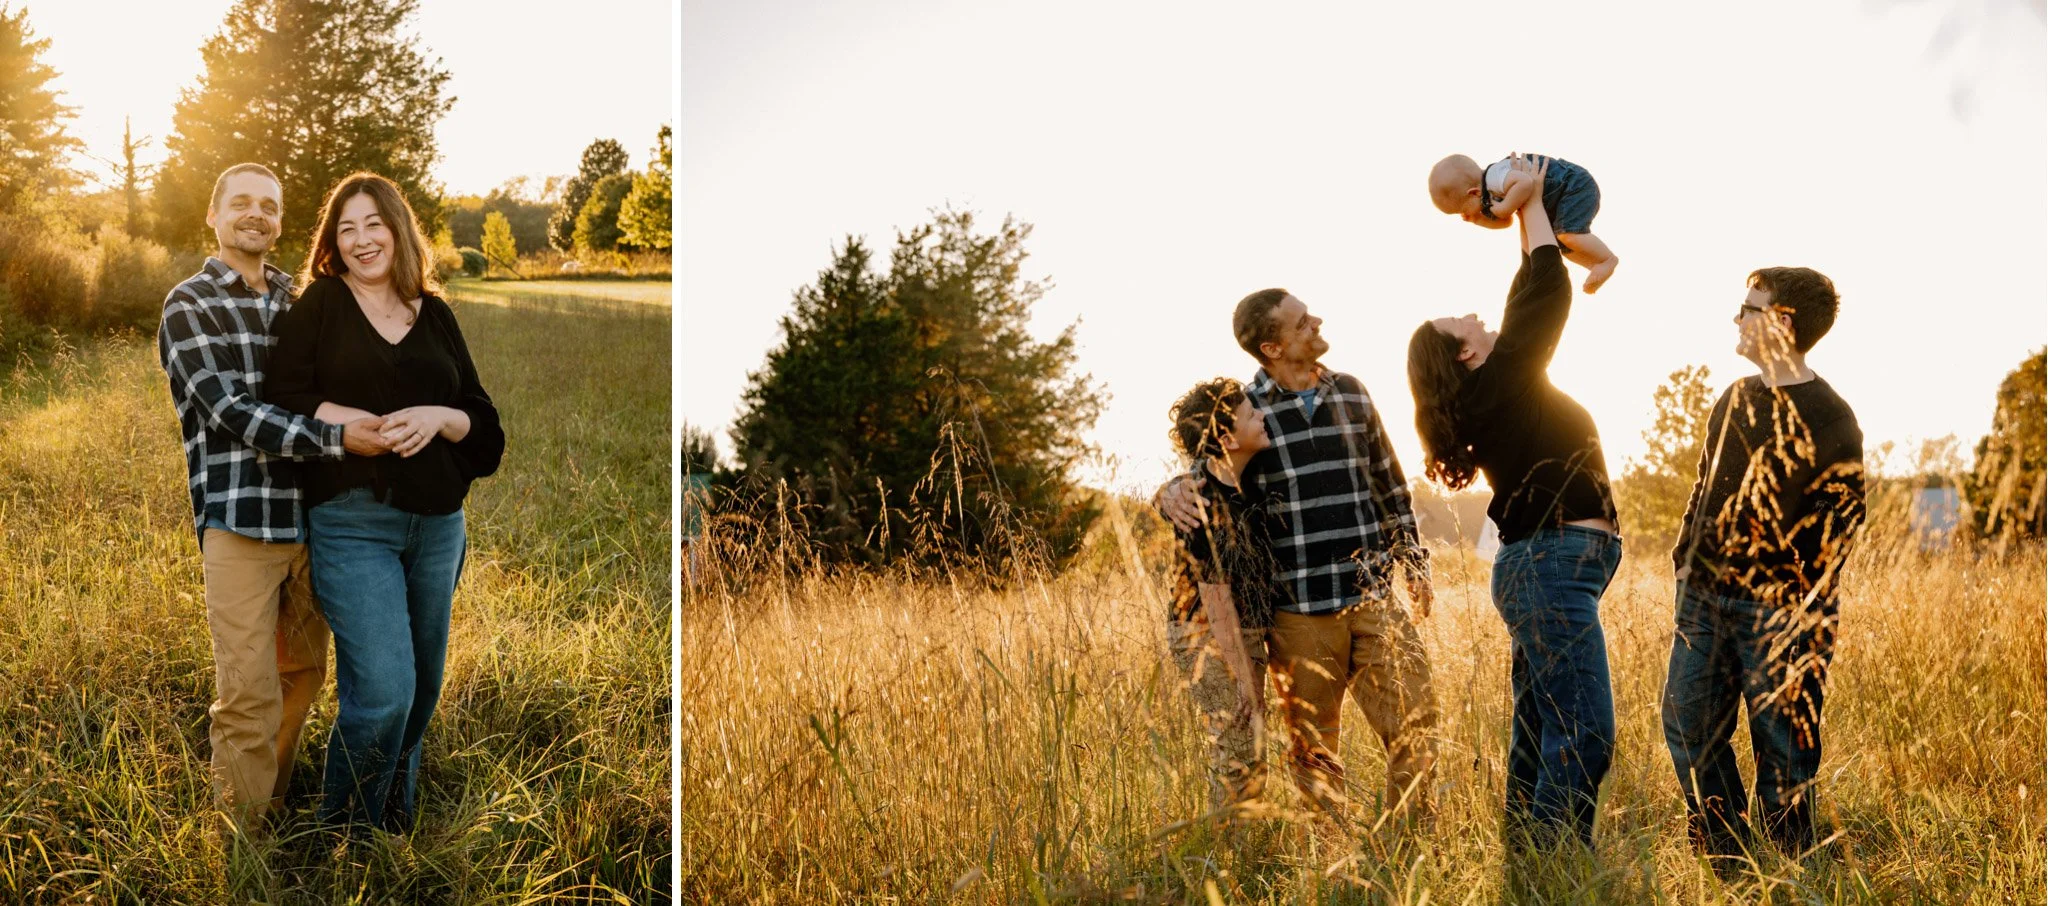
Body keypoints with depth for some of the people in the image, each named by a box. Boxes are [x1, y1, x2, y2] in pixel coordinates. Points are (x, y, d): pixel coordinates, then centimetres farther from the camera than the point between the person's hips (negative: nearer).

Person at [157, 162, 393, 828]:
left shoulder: (297, 300, 13)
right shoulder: (189, 306, -5)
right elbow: (231, 411, -16)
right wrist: (335, 438, -24)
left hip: (308, 516, 6)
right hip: (239, 522, -6)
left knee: (304, 672, 15)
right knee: (248, 692, -4)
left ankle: (274, 796, 32)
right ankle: (247, 829, 9)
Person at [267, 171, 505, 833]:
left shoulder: (434, 315, 12)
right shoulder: (320, 305, 3)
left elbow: (482, 419, 11)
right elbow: (290, 402, -6)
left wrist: (439, 419, -11)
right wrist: (376, 426, -16)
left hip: (437, 522, 5)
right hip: (352, 521, -4)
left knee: (422, 690, 11)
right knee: (383, 691, -14)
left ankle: (394, 824, 27)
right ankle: (344, 826, 5)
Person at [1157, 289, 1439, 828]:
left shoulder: (1351, 394, 10)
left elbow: (1389, 485, 19)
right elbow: (1200, 478, 3)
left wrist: (1414, 561, 19)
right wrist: (1173, 494, -21)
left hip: (1373, 601, 4)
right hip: (1300, 615, -3)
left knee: (1417, 725, 1)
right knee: (1314, 750, 6)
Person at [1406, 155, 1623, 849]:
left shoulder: (1496, 389, 14)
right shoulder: (1498, 382, -10)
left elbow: (1534, 300, 23)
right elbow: (1546, 292, -10)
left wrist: (1531, 214, 20)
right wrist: (1532, 204, 1)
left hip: (1543, 568, 10)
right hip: (1555, 564, -10)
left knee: (1538, 735, 11)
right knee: (1585, 734, -14)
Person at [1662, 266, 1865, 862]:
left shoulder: (1828, 420, -10)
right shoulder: (1737, 398, 10)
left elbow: (1840, 525, -10)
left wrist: (1809, 617, -13)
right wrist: (1684, 560, 12)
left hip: (1776, 607, -7)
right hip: (1704, 595, 7)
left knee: (1783, 746, 1)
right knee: (1688, 727, 6)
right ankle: (1727, 867, 18)